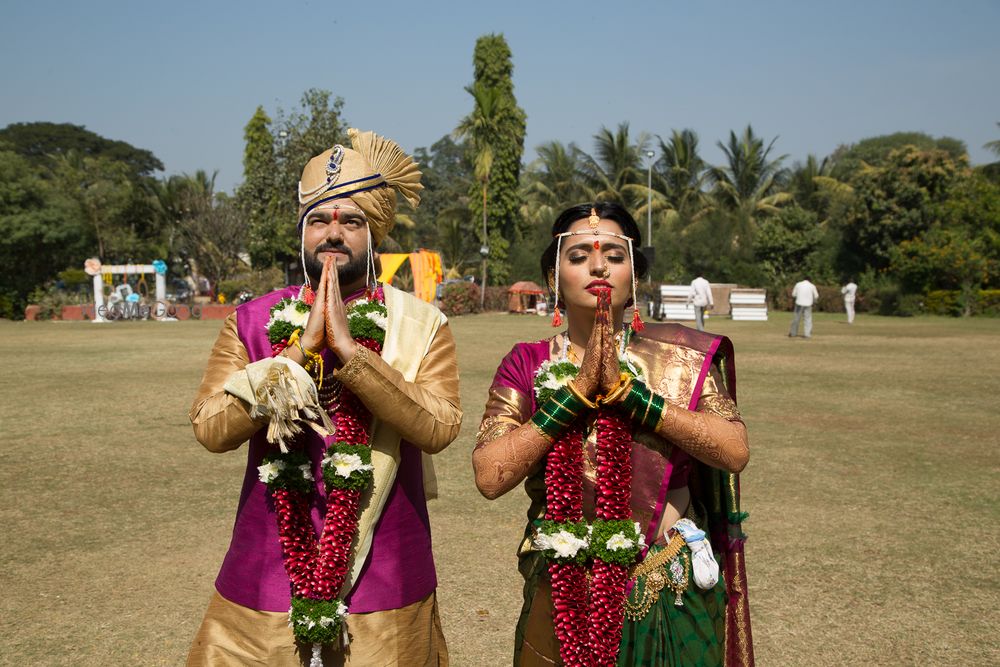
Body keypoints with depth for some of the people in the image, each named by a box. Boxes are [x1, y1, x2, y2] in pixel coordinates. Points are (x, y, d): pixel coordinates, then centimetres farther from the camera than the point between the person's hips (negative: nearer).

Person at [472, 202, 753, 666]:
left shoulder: (680, 357, -3)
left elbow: (735, 452, -16)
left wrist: (625, 388, -20)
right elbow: (489, 477, -15)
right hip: (563, 603, 0)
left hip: (673, 600, 0)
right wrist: (578, 389, -19)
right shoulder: (526, 365, -3)